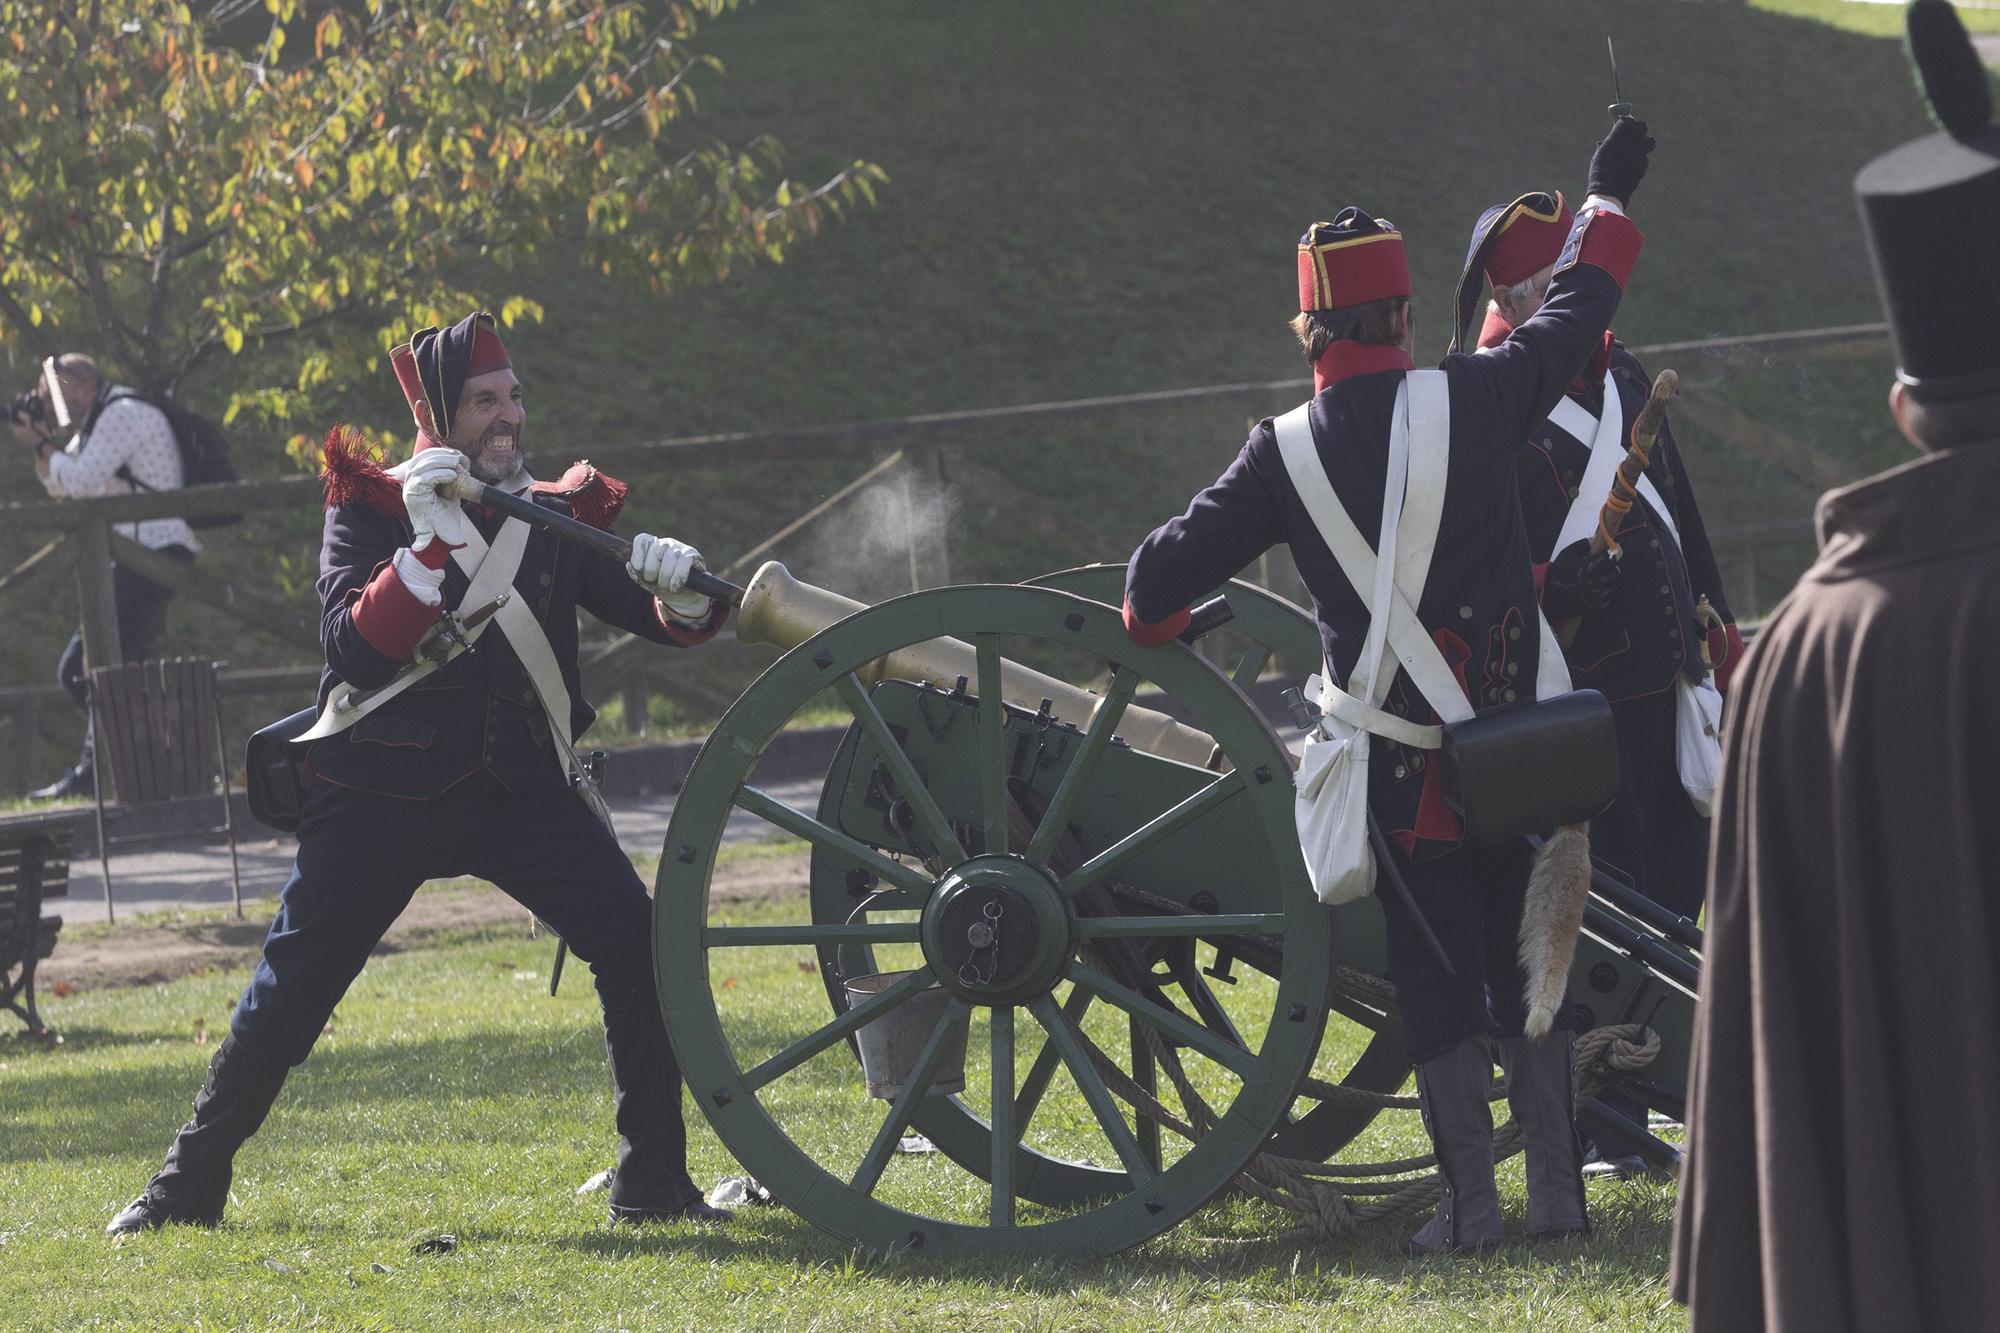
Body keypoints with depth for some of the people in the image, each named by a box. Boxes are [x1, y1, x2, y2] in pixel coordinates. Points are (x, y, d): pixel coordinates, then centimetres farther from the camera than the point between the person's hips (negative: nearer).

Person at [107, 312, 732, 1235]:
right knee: (292, 986, -2)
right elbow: (355, 649, -16)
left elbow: (672, 625, 4)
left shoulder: (556, 512, 7)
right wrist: (432, 544, -26)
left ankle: (653, 1184, -4)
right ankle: (189, 1184, 13)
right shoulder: (369, 506, -2)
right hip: (383, 795, -2)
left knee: (639, 948, -13)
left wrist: (683, 591, -20)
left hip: (518, 788, 2)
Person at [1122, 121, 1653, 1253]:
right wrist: (1608, 201, 30)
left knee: (1436, 975, 5)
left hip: (1402, 762, -2)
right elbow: (1578, 310, 13)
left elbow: (1164, 574, 1)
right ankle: (1559, 1190, 12)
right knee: (1530, 955, 12)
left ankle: (1472, 1202, 2)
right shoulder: (1479, 400, -4)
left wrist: (1158, 630, 24)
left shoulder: (1286, 455, -6)